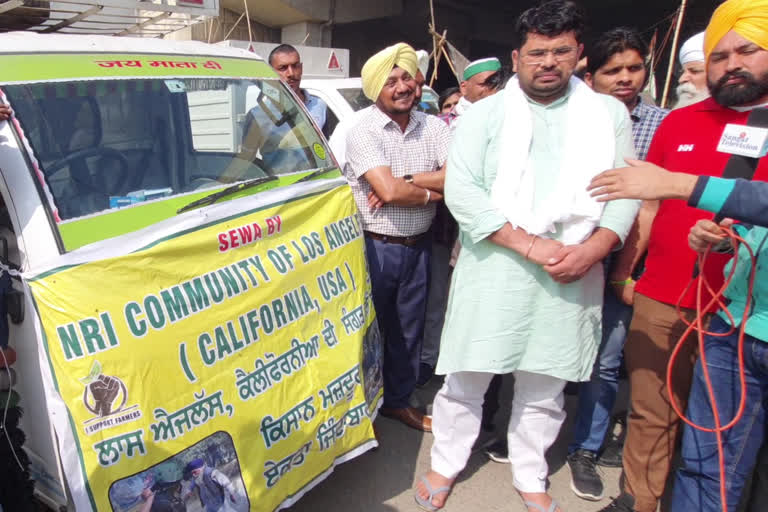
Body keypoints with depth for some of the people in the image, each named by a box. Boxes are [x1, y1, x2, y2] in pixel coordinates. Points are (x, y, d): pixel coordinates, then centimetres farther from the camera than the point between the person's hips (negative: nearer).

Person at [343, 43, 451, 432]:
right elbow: (389, 191, -23)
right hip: (375, 247, -4)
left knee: (408, 328, 16)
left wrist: (404, 181, -18)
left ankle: (398, 400, 36)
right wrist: (431, 193, -8)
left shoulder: (432, 127, 3)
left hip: (417, 246, 5)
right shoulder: (363, 132, -11)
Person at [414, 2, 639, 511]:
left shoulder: (609, 113, 10)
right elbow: (461, 189, -9)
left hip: (571, 273, 2)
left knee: (544, 387, 14)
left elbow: (626, 190, 6)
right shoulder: (486, 113, 2)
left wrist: (592, 249, -11)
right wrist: (528, 244, -15)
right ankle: (446, 466, 30)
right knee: (467, 378, 7)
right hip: (494, 268, -2)